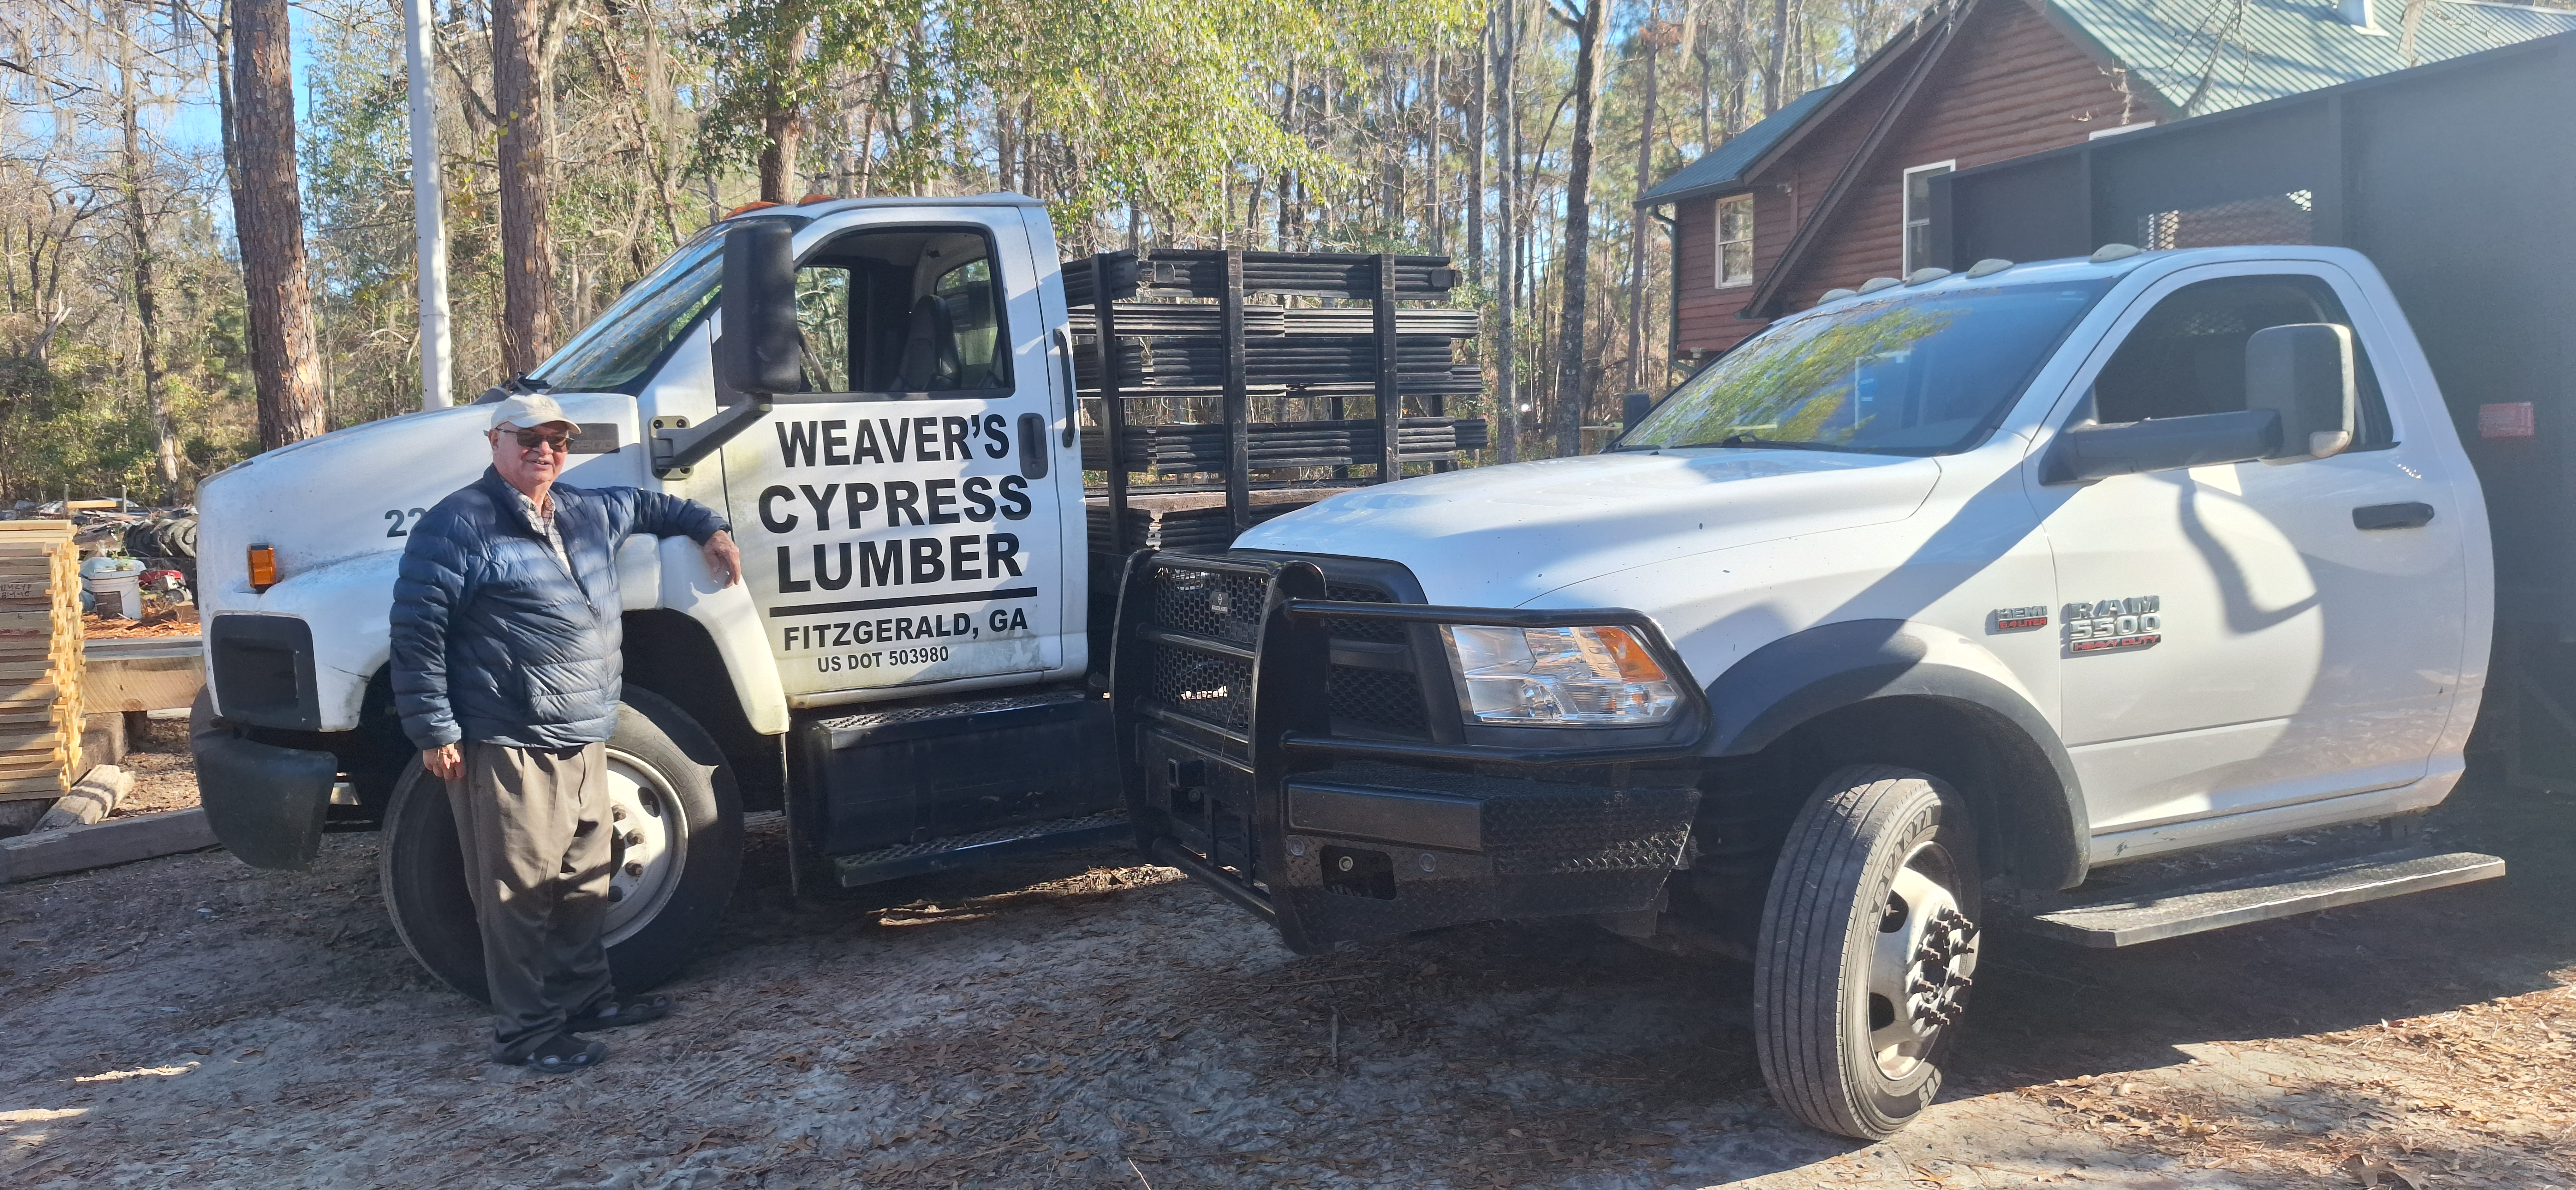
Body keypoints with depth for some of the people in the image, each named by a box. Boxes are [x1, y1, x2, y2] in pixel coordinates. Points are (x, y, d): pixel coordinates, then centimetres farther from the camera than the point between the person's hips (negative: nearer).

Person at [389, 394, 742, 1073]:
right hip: (508, 745, -8)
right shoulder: (460, 526, -8)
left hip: (585, 739, 8)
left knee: (584, 878, 16)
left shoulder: (588, 514, 16)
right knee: (519, 890, -3)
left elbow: (646, 506, 39)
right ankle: (525, 1030, 6)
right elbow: (416, 630, -12)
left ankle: (584, 996, 30)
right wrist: (434, 730, -15)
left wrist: (710, 529, 29)